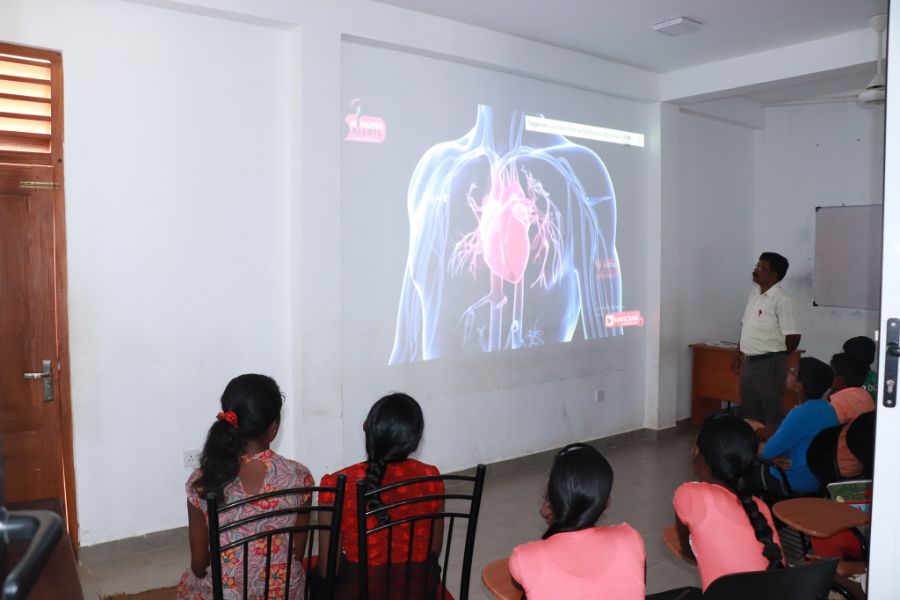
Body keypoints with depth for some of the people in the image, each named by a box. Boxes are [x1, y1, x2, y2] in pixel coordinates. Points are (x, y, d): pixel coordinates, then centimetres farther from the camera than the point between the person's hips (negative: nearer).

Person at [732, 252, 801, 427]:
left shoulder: (782, 301, -16)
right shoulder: (754, 293, 9)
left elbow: (793, 338, -15)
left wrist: (775, 357, -1)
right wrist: (738, 353, 15)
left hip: (769, 365, -8)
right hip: (749, 363, 8)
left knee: (772, 414, 1)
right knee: (749, 413, 15)